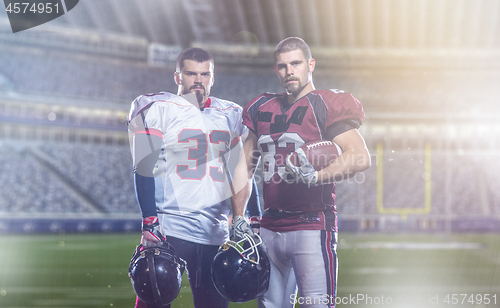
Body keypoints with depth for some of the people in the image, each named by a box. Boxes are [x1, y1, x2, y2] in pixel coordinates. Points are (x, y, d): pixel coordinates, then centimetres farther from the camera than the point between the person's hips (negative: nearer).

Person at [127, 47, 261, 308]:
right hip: (169, 228, -4)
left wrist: (256, 218, 10)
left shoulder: (230, 115, 15)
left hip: (215, 233, 5)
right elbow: (145, 169, -7)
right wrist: (150, 223, -16)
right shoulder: (157, 109, 0)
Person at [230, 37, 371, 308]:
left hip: (312, 225, -6)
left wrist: (315, 176, -27)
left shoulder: (326, 106, -4)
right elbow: (245, 166, 20)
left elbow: (361, 158, -15)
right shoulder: (262, 109, 14)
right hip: (270, 228, 6)